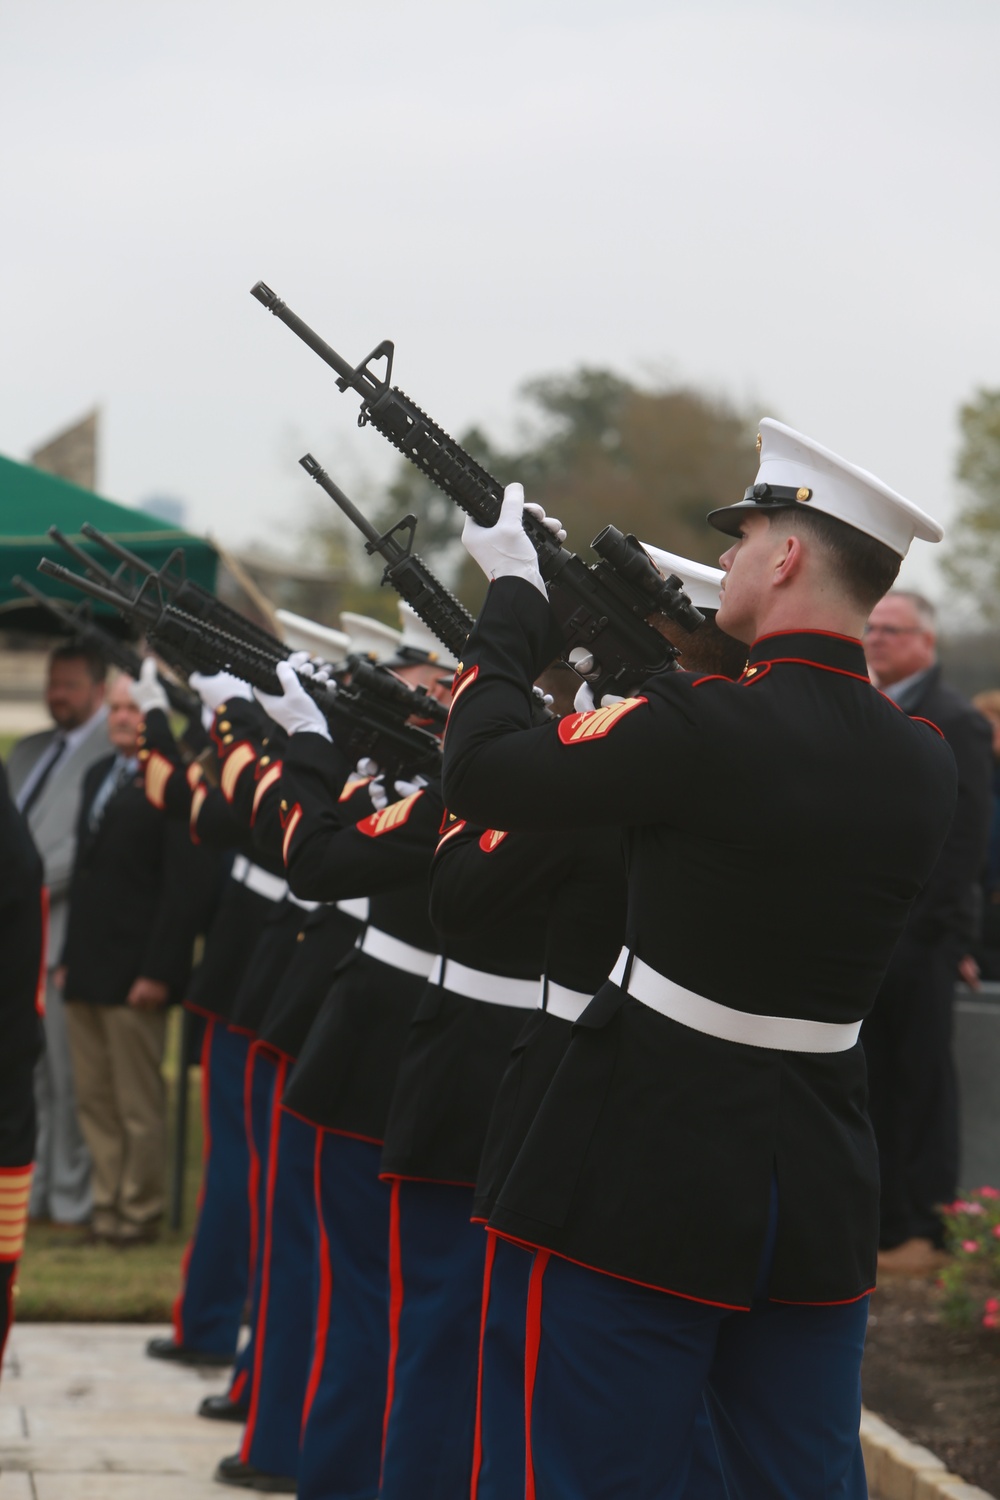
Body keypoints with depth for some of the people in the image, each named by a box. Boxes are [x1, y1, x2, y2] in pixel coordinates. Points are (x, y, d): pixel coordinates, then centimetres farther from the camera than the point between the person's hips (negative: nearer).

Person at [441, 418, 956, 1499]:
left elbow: (482, 771, -10)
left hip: (653, 1177, -6)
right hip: (822, 1190, 6)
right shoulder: (924, 765, 2)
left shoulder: (707, 724, -19)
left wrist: (513, 594, 4)